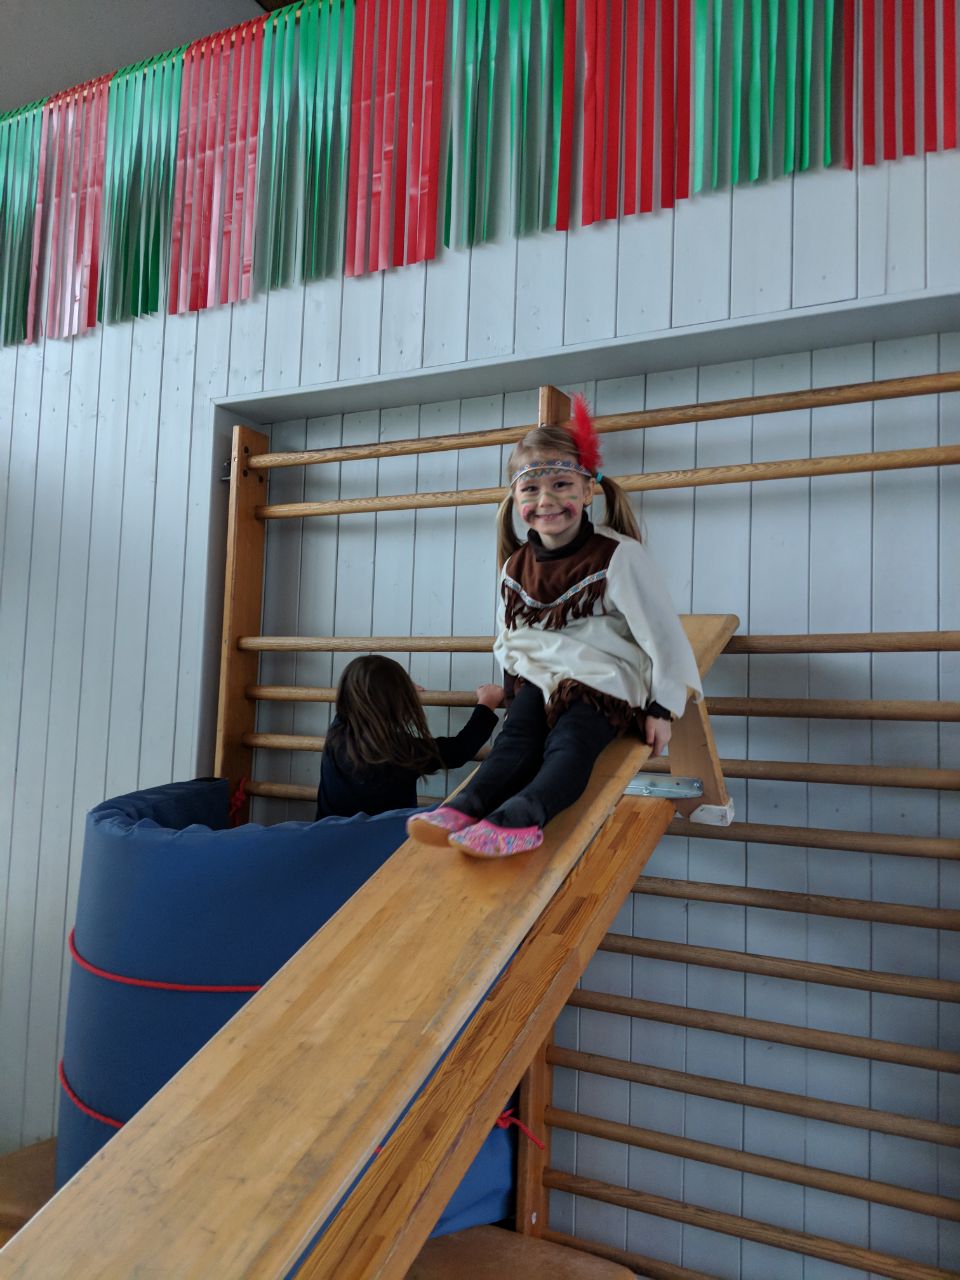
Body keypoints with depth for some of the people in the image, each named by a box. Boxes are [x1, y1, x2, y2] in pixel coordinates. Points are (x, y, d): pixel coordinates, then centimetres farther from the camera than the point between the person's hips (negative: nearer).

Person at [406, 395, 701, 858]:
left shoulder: (618, 556, -12)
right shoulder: (516, 567, 5)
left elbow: (661, 632, -10)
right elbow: (508, 635, 20)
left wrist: (662, 707, -9)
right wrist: (511, 681, 17)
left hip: (604, 679, -5)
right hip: (540, 674, 5)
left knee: (568, 744, -27)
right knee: (515, 737, -18)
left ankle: (521, 817, -48)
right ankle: (465, 808, -36)